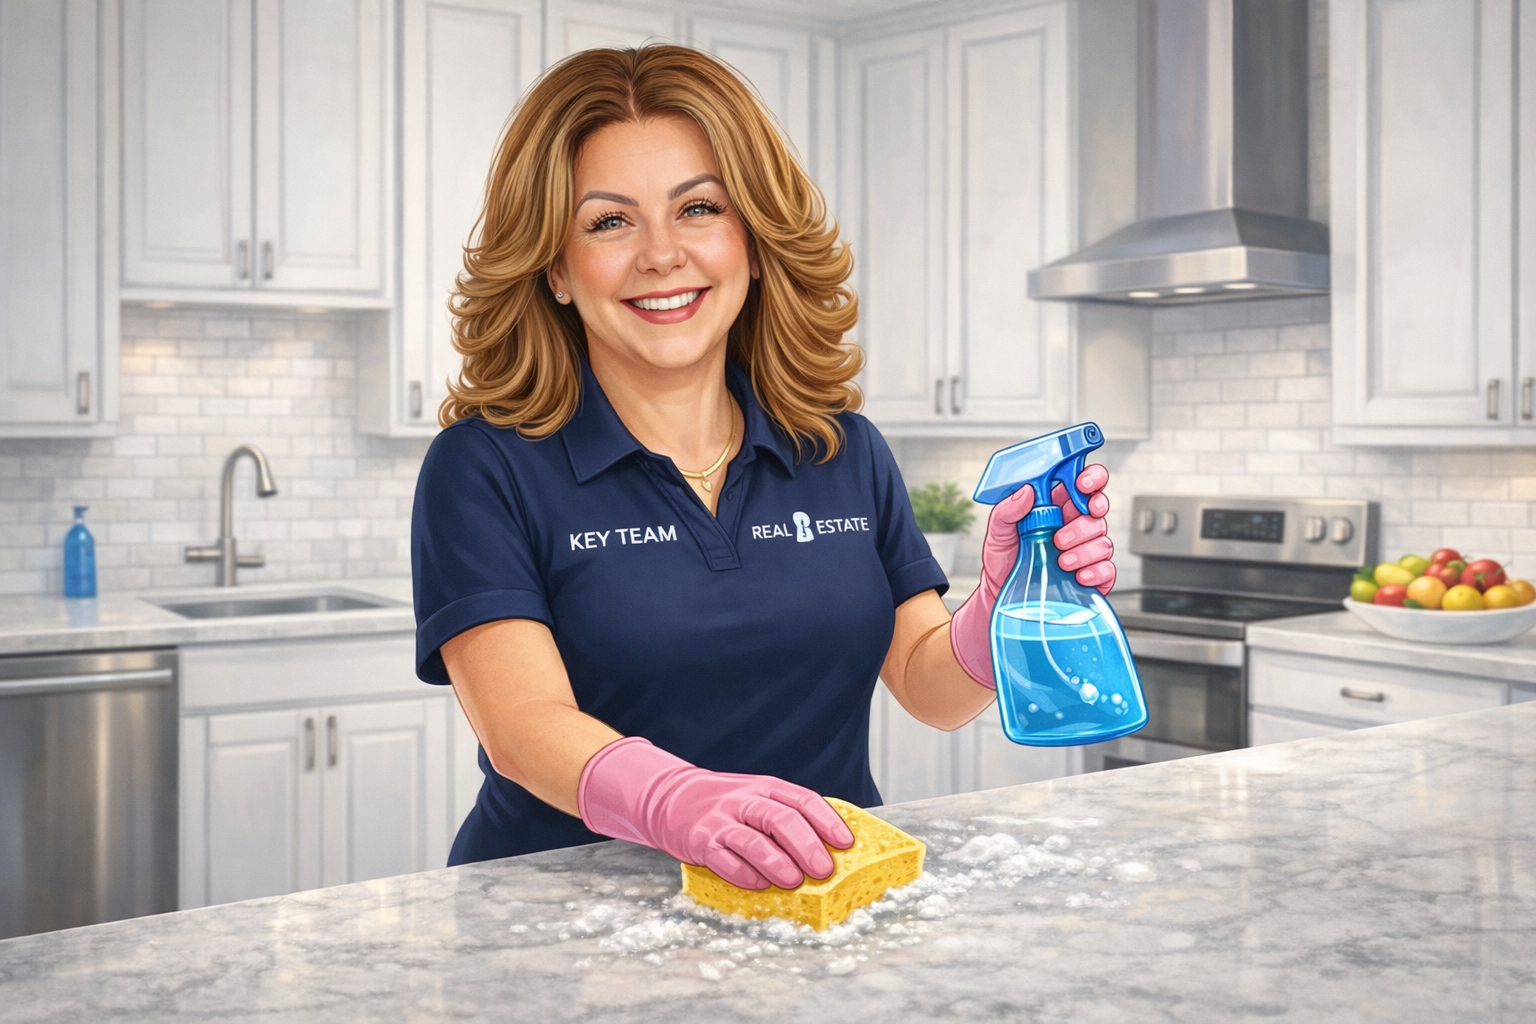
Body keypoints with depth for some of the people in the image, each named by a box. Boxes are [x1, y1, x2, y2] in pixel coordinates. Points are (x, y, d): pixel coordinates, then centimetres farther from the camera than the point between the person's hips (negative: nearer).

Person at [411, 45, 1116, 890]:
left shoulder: (844, 451, 8)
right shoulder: (485, 468, -5)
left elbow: (930, 687, 8)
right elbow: (523, 725, -18)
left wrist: (1008, 606, -14)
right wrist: (679, 802, -38)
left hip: (824, 902, 4)